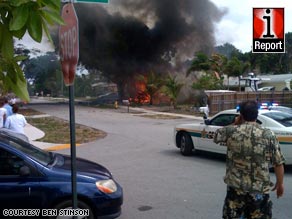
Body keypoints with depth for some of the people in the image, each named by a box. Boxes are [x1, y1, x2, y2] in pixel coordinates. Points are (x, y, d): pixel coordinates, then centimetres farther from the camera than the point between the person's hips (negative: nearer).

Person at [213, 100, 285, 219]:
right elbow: (278, 163, -3)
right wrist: (280, 183, 11)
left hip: (236, 187, 0)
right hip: (260, 189, 0)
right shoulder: (269, 135, -7)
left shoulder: (231, 131, -8)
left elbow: (216, 136, 14)